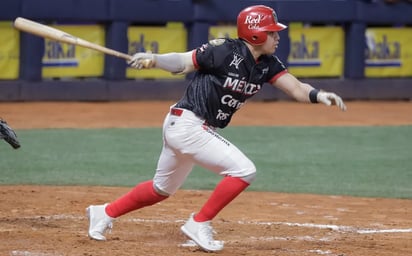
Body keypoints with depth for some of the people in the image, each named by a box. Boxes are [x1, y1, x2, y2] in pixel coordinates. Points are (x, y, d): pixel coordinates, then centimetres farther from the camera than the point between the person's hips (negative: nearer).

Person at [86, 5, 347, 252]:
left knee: (162, 189, 22)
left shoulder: (267, 64, 2)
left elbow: (296, 88, -7)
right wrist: (153, 59, -30)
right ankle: (200, 224, -6)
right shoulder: (225, 51, -18)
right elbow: (182, 62, -13)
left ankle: (105, 213, 37)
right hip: (186, 123, -9)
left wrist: (318, 95, -27)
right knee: (244, 170, -16)